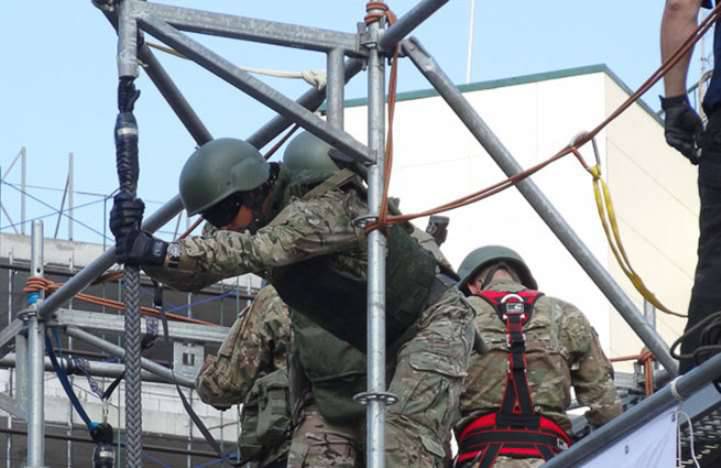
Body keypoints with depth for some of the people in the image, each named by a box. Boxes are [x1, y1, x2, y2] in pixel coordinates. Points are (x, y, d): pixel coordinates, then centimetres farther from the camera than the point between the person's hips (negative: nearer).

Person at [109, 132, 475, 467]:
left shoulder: (324, 208, -28)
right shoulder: (263, 224, 0)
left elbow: (255, 250, -42)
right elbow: (193, 274, -5)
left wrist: (163, 252, -50)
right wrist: (139, 244, -25)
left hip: (435, 320, -10)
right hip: (390, 343, 10)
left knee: (404, 438, -24)